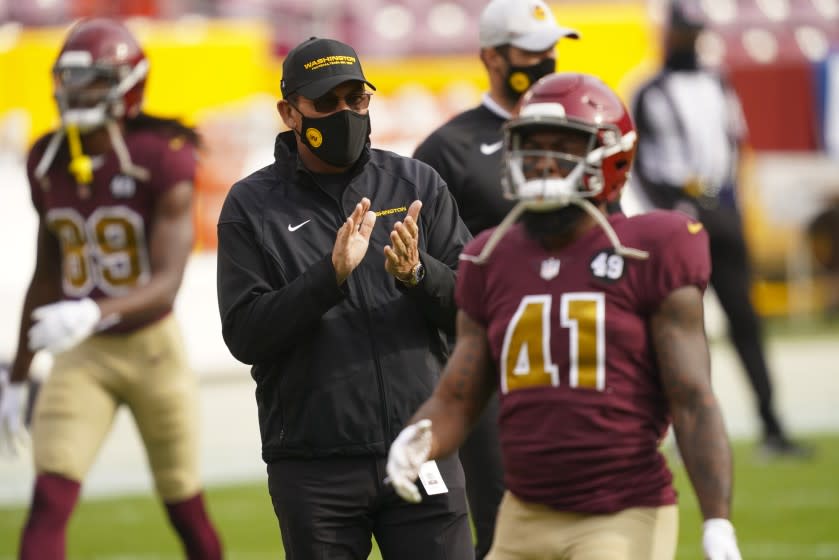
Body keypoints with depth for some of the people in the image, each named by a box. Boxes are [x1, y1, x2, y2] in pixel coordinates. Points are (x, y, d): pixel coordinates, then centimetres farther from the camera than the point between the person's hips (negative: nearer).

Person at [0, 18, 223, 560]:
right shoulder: (49, 164, 0)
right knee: (49, 502, -15)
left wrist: (94, 313, -42)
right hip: (82, 358, 3)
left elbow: (165, 286, -23)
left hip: (152, 348, -3)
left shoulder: (162, 163, -15)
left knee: (186, 510, 11)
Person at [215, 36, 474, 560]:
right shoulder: (252, 205, 3)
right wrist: (331, 275, -19)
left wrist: (417, 273, -16)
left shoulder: (418, 185, 9)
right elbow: (245, 335, -7)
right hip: (313, 471, -1)